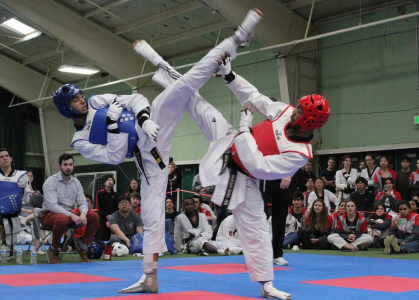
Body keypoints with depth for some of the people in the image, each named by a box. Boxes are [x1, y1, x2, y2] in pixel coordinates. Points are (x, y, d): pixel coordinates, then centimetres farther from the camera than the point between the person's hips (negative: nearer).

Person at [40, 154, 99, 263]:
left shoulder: (76, 182, 5)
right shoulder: (50, 182, -13)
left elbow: (82, 202, 0)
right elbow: (52, 205, -24)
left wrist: (83, 214, -24)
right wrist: (71, 215, -34)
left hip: (69, 214, 6)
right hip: (50, 215, -6)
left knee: (94, 217, -13)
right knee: (62, 219, -40)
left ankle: (83, 248, 1)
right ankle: (54, 250, -14)